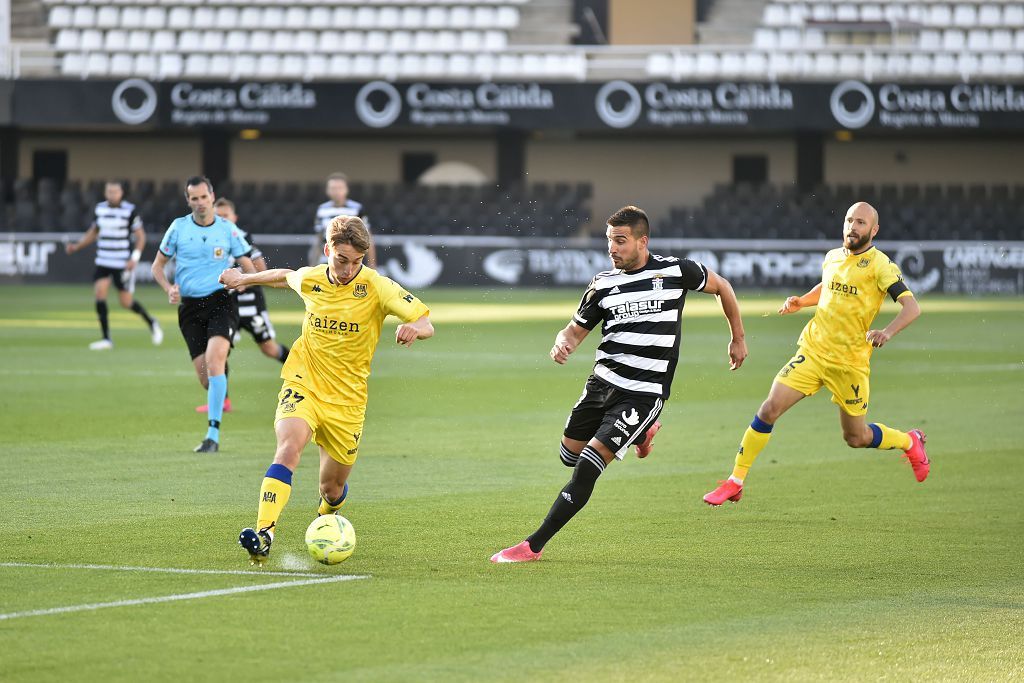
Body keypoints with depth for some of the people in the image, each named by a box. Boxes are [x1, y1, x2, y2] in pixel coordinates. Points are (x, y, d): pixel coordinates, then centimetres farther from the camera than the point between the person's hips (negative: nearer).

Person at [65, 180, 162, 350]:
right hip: (102, 261, 4)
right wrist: (77, 246, 3)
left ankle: (151, 323, 29)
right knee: (99, 293, -14)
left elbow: (140, 236, -3)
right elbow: (93, 232, 18)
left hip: (123, 264, -4)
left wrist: (135, 258, -15)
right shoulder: (100, 209, 6)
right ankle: (106, 339, -9)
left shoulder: (130, 211, -7)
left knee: (126, 302, 0)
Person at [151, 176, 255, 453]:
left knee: (214, 358, -24)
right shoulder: (178, 227, 5)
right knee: (205, 376, -3)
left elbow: (249, 267, 7)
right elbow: (157, 266, 12)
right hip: (189, 306, 2)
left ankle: (213, 435, -26)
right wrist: (169, 289, -7)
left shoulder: (228, 229, 3)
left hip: (221, 301, -2)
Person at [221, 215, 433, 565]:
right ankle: (263, 533, -42)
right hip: (303, 384, 0)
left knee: (332, 490, 11)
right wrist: (244, 279, 36)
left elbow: (426, 324, -18)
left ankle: (327, 517, 49)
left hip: (346, 399, 0)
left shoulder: (376, 287, -11)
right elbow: (286, 276, 25)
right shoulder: (309, 279, -1)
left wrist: (414, 327, -41)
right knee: (289, 447, -31)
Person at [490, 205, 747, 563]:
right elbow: (576, 330, 10)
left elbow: (722, 287, 12)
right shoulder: (604, 284, 3)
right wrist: (562, 343, -15)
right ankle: (640, 433, 39)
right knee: (569, 455, 17)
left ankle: (534, 545, -11)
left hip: (644, 393, -5)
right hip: (602, 382, 5)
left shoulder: (675, 271, -6)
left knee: (587, 467, -14)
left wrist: (738, 338, 19)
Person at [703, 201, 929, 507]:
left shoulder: (880, 266, -11)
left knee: (857, 438, 8)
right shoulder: (832, 258, 7)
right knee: (769, 409, -11)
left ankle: (909, 442, 39)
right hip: (812, 351, 4)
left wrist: (887, 332, -36)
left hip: (849, 363, -4)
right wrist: (801, 302, 10)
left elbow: (912, 306, -19)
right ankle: (735, 482, -3)